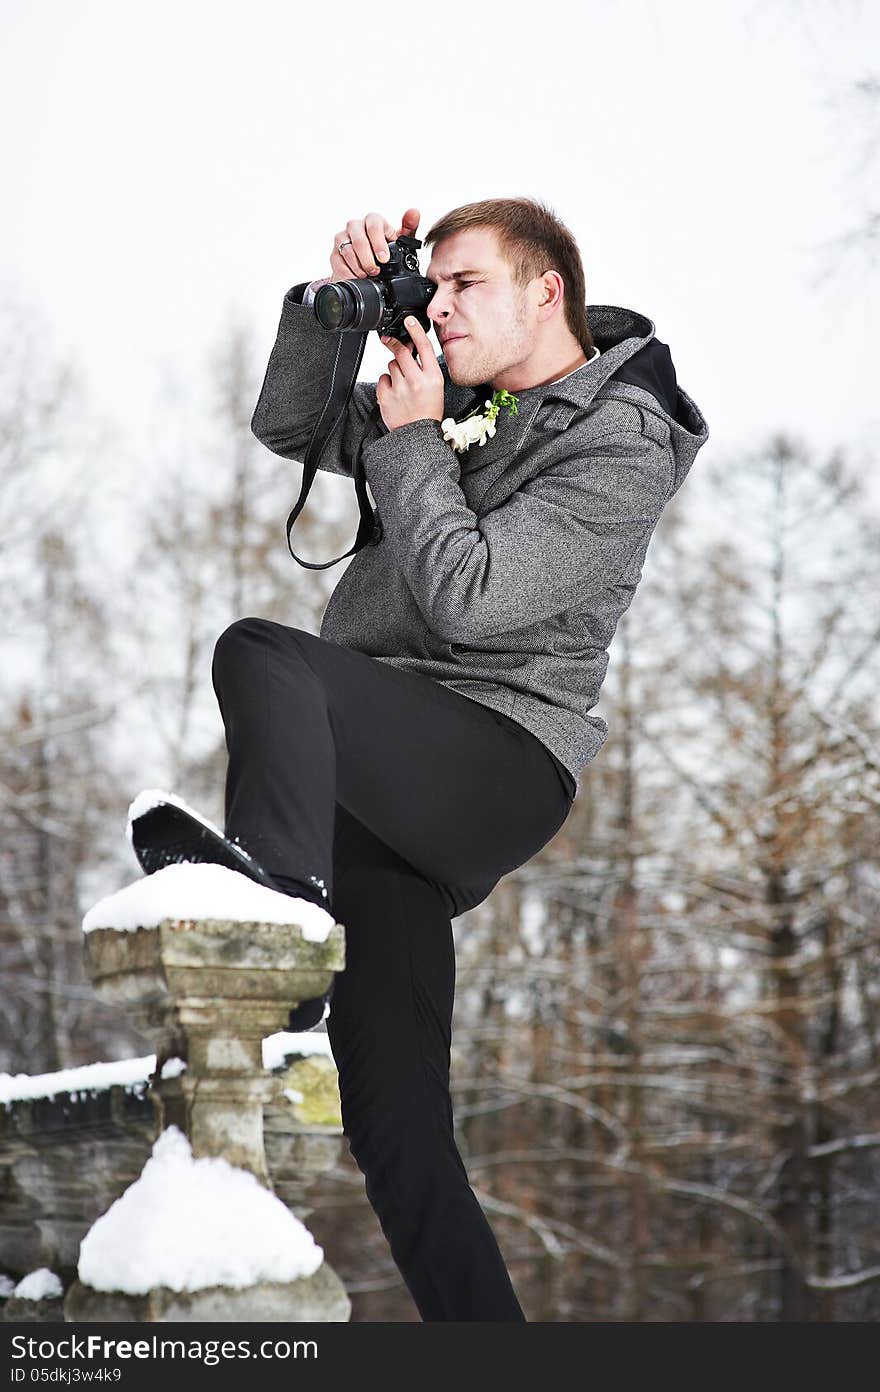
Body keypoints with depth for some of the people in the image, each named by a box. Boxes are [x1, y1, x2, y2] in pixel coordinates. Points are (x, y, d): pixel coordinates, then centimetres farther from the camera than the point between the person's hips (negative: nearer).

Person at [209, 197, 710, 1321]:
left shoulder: (623, 446, -4)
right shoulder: (465, 401, 20)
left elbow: (466, 596, -15)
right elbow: (289, 429, 21)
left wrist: (407, 439, -5)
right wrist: (337, 300, 7)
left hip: (497, 756, -7)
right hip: (390, 785, 7)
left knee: (261, 656, -31)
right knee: (397, 1134, -1)